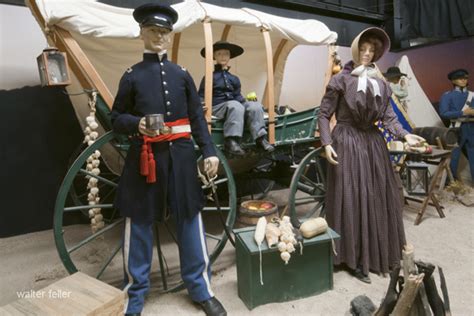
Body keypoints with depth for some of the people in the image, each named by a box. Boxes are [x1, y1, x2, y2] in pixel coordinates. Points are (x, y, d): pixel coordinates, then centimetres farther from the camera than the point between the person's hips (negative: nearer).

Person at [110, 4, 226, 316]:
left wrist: (210, 151, -2)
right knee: (139, 223, 6)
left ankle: (201, 289, 24)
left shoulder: (182, 74, 9)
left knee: (190, 219, 7)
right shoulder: (132, 75, 4)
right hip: (145, 156, -1)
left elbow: (198, 118, 8)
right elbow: (117, 118, 5)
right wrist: (137, 125, -17)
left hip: (180, 155, 2)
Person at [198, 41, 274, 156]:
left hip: (234, 105, 5)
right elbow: (201, 96, 2)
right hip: (217, 107, -5)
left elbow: (238, 96, 17)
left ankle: (260, 138, -24)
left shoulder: (234, 79, 20)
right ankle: (231, 141, -43)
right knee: (235, 105, -37)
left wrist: (247, 101, -2)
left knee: (255, 106, -20)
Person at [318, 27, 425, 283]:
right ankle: (354, 259, 10)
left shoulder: (380, 83, 12)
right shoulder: (341, 80, -3)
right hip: (347, 142, -6)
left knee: (378, 199, 11)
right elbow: (324, 114, -4)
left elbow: (388, 116, 8)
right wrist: (327, 143, -15)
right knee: (351, 200, -3)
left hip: (373, 143, 6)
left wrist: (405, 135, -10)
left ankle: (378, 254, 29)